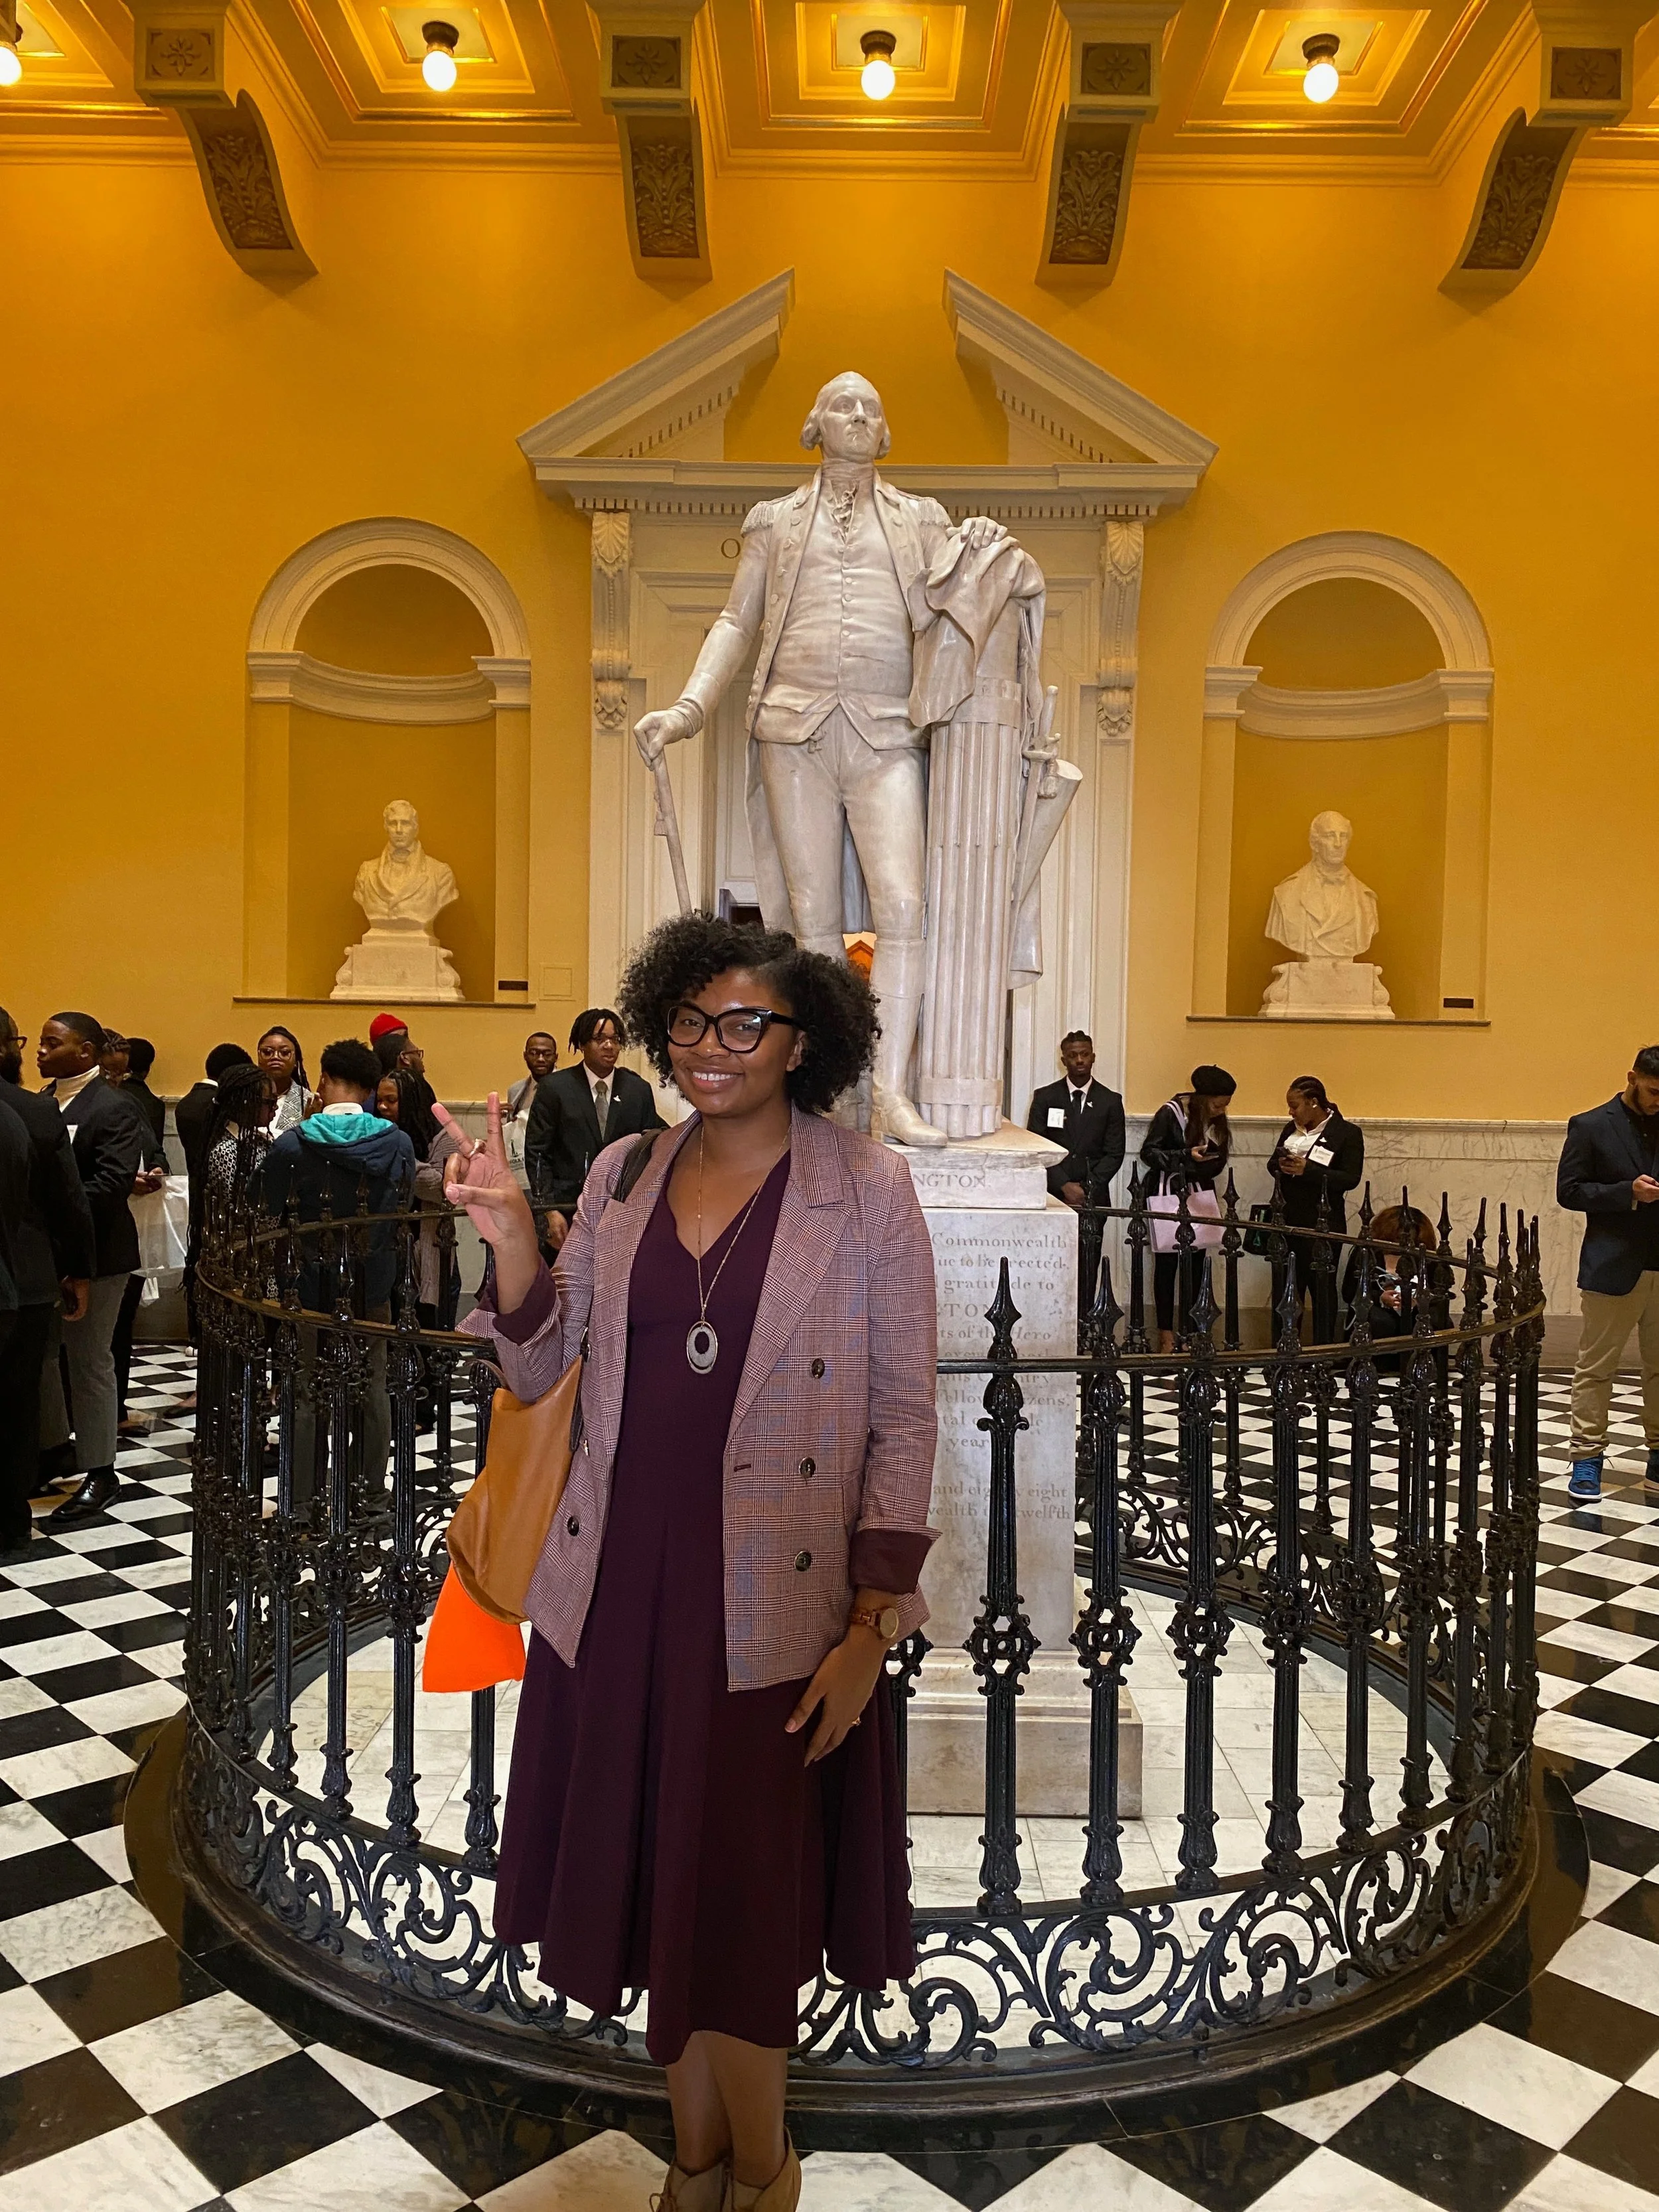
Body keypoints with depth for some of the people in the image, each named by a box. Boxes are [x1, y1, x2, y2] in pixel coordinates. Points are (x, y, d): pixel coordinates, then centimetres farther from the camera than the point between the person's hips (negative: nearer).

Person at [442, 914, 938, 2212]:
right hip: (621, 1587, 4)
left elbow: (904, 1417, -6)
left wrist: (873, 1622, -10)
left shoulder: (868, 1191, -7)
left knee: (742, 1900, 8)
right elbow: (538, 1370, 6)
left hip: (773, 1604, -4)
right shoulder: (623, 1176, 5)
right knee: (657, 1878, 17)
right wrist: (509, 1234, -10)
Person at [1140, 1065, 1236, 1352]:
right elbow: (1148, 1153, -12)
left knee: (1195, 1264, 2)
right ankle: (1166, 1333, 5)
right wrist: (1187, 1156, -22)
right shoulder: (1171, 1113, -10)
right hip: (1169, 1198, -5)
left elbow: (1217, 1162, 15)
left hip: (1199, 1198, 5)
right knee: (1167, 1264, -1)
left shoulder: (1216, 1120, 6)